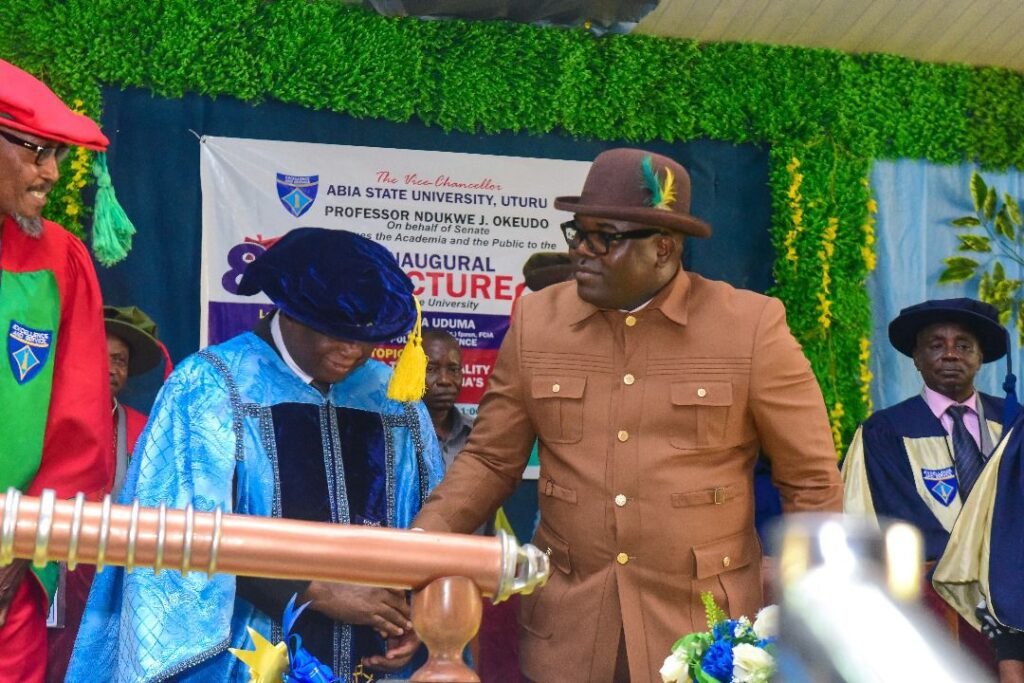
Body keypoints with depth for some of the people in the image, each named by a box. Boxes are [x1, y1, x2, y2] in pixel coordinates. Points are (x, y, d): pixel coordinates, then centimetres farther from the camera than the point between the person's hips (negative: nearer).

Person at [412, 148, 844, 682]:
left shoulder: (750, 326, -8)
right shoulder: (536, 320, 0)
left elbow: (812, 484, -1)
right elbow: (489, 460, 6)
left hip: (706, 632, -2)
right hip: (564, 633, 2)